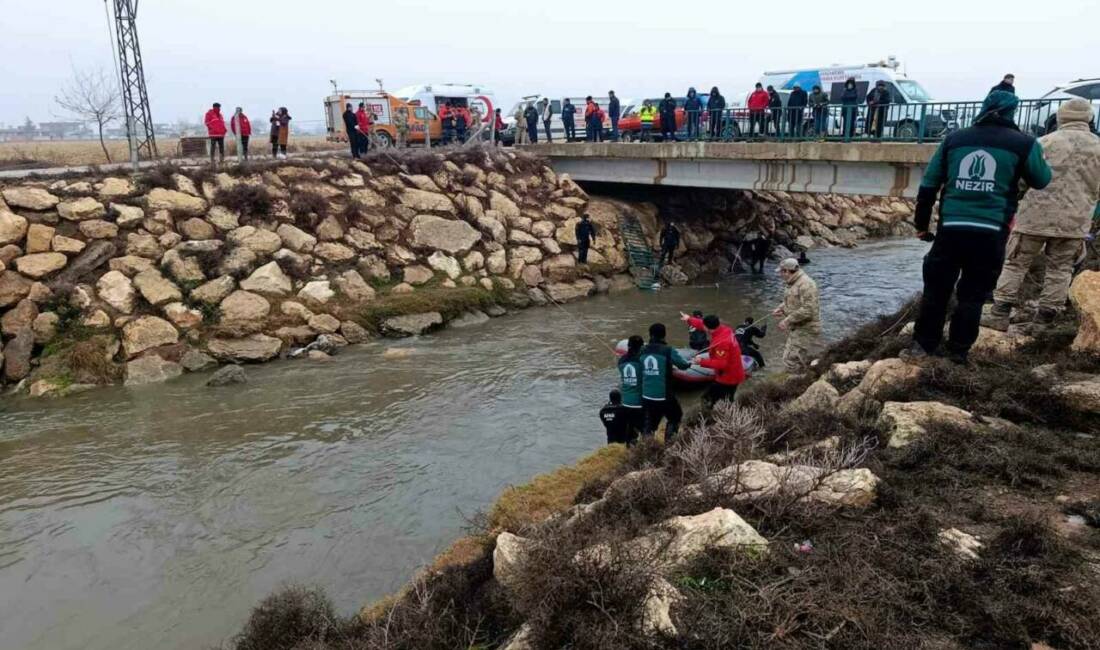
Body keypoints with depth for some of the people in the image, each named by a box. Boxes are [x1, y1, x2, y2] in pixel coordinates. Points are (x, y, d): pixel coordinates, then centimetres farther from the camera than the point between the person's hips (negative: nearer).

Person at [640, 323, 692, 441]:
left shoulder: (643, 351, 1)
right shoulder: (667, 351, -12)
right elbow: (683, 365, -6)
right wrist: (689, 362, 19)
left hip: (646, 396, 4)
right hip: (664, 395, -4)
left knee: (650, 423, 19)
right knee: (675, 417, 20)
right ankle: (668, 443, 11)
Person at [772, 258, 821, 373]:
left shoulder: (805, 284, -21)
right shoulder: (793, 283, 12)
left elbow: (808, 309, -28)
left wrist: (787, 320, -25)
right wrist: (780, 308, 6)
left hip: (805, 330, -10)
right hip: (797, 329, 10)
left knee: (791, 362, -12)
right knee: (801, 361, 20)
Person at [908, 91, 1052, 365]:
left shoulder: (953, 139, 9)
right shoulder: (1023, 143, 2)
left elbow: (928, 185, 10)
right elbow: (1041, 181, 17)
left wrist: (921, 223, 18)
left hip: (951, 228, 2)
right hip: (990, 232, -1)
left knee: (936, 288, 13)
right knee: (973, 293, 11)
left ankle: (923, 344, 18)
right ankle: (959, 350, 17)